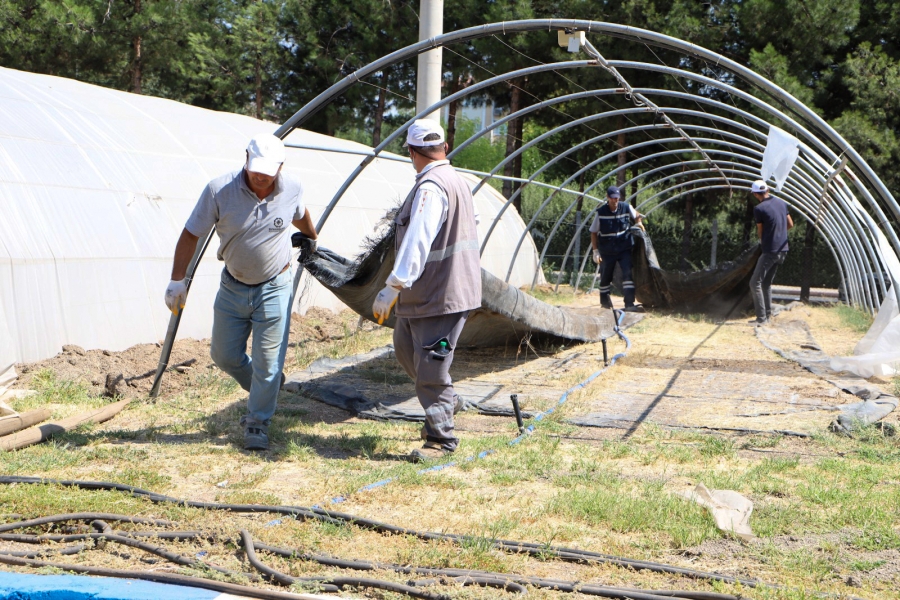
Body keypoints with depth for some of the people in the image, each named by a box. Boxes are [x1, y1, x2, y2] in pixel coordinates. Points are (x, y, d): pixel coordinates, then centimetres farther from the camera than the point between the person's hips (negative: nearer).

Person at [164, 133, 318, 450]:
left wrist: (312, 239, 33)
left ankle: (258, 422, 16)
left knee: (267, 359, -1)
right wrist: (177, 279, -14)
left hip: (274, 288, -1)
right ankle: (265, 389, 37)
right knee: (224, 355, 11)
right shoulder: (219, 190, -17)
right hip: (232, 287, 1)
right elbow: (191, 234, -10)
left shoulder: (292, 190, -11)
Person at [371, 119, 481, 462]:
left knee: (430, 368, -4)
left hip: (441, 295, -11)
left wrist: (393, 287, -31)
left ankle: (441, 438, 4)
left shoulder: (431, 187, -20)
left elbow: (416, 242, -29)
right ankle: (445, 402, 38)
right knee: (406, 348, 23)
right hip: (423, 294, 11)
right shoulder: (455, 180, 14)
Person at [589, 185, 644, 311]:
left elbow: (637, 215, 17)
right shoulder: (601, 212, -9)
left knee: (628, 273, -14)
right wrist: (595, 251, -6)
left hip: (624, 249, 1)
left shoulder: (626, 207, -4)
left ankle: (629, 303, -16)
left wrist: (639, 223, -6)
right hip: (607, 252, 0)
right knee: (605, 277, 11)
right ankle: (604, 300, 34)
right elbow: (593, 232, -2)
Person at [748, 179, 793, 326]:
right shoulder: (781, 203, 6)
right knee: (767, 283, 18)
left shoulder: (759, 209, -15)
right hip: (782, 250, 8)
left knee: (755, 283, -2)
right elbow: (790, 224, 15)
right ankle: (767, 315, 21)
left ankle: (761, 318, -6)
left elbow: (760, 232, -2)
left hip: (770, 251, -8)